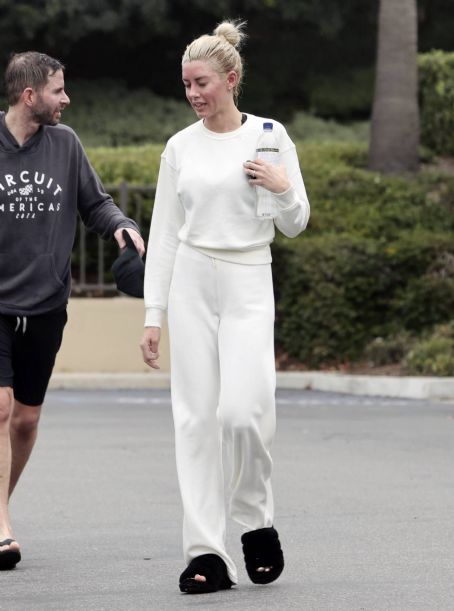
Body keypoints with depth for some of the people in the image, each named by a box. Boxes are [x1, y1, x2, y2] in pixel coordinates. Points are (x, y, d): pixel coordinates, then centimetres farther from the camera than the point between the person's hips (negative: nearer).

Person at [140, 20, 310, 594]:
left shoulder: (270, 136, 1)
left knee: (242, 410, -16)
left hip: (249, 287, -2)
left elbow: (295, 224, 6)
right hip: (190, 286, 2)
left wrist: (283, 189, -16)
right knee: (197, 416, -2)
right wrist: (152, 315, 4)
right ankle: (206, 552, 1)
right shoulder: (179, 147, 6)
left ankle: (257, 521, 10)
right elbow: (163, 234, 8)